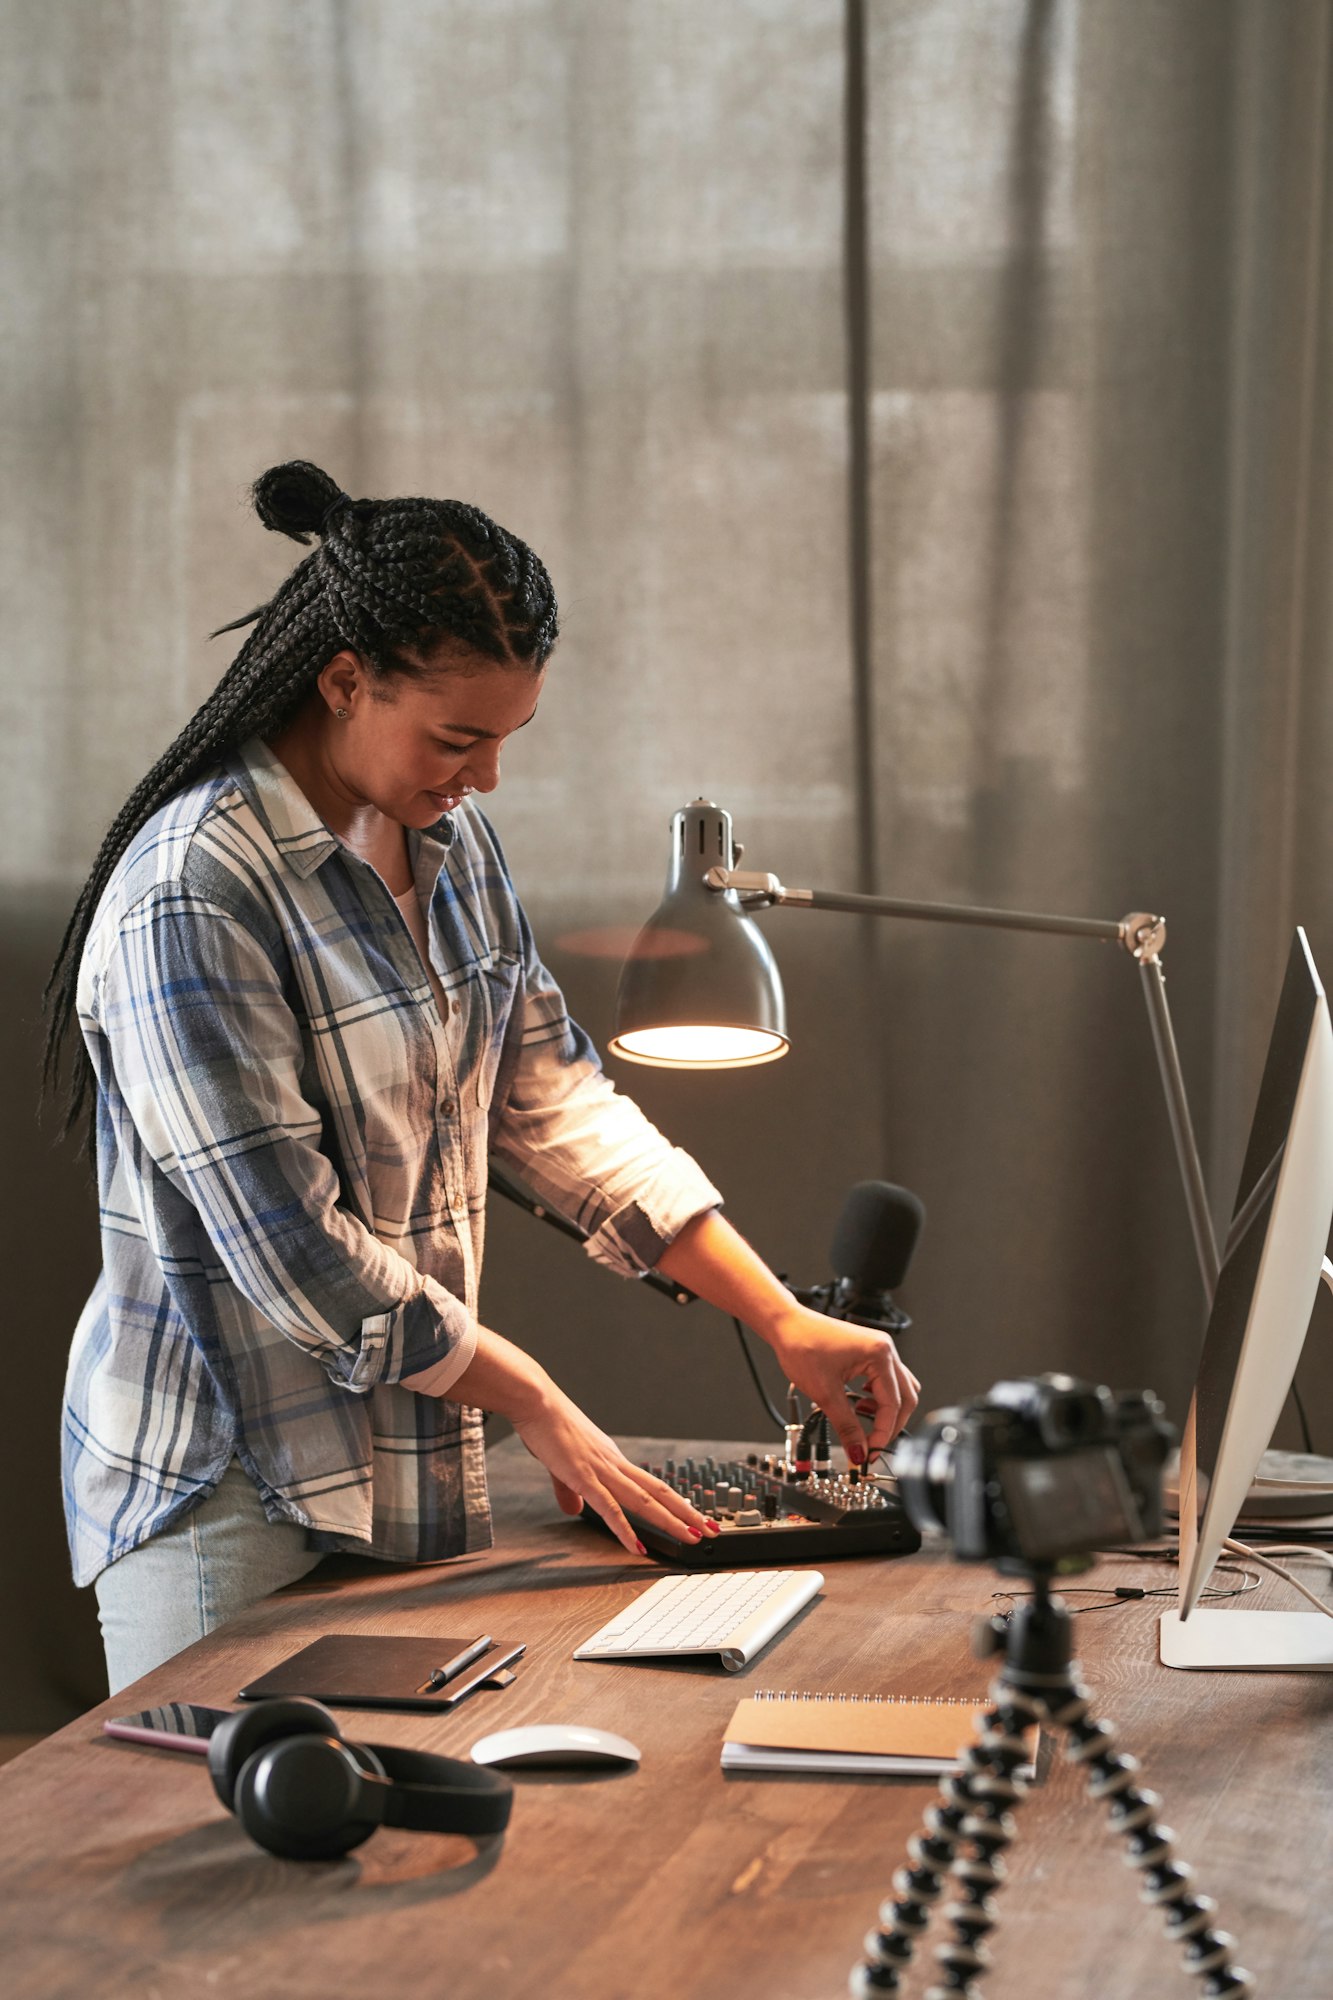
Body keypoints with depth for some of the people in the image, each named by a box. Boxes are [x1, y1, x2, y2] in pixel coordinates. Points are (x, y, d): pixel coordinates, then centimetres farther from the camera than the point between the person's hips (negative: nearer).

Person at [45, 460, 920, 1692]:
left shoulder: (451, 847, 8)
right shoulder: (191, 894, -19)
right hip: (229, 1486, -7)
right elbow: (293, 1249, -20)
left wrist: (785, 1322, 1)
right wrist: (538, 1406, -13)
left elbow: (559, 1105, 9)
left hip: (416, 1454, 7)